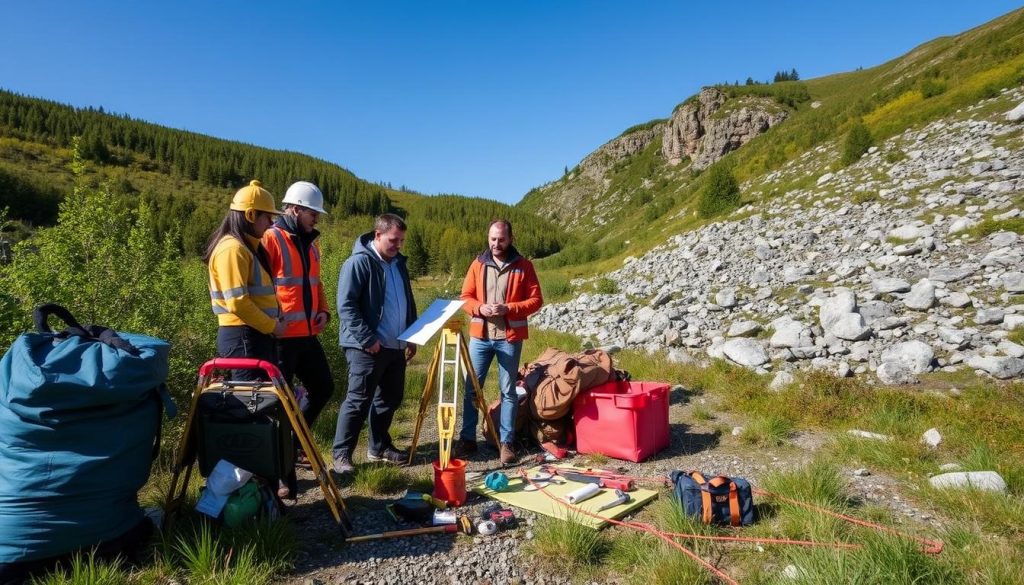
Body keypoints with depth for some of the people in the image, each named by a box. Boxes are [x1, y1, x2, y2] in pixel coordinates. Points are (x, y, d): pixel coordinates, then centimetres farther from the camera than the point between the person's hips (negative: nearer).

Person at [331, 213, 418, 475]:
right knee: (358, 401, -3)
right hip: (368, 347, -8)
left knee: (390, 398, 14)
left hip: (396, 345, 8)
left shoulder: (398, 262, 14)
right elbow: (346, 305, -17)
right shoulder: (359, 262, -11)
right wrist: (367, 338, -20)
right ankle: (341, 454, 9)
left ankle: (379, 447, 29)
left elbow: (408, 302, 22)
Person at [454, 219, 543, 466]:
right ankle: (467, 439, 20)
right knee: (471, 388, 6)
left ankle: (506, 442, 16)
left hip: (510, 338, -2)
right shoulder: (478, 264, 6)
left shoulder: (523, 265, 0)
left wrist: (509, 308, -16)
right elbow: (465, 297, 8)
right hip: (480, 336, 3)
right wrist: (480, 308, -13)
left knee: (508, 391, 5)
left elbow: (536, 299, -2)